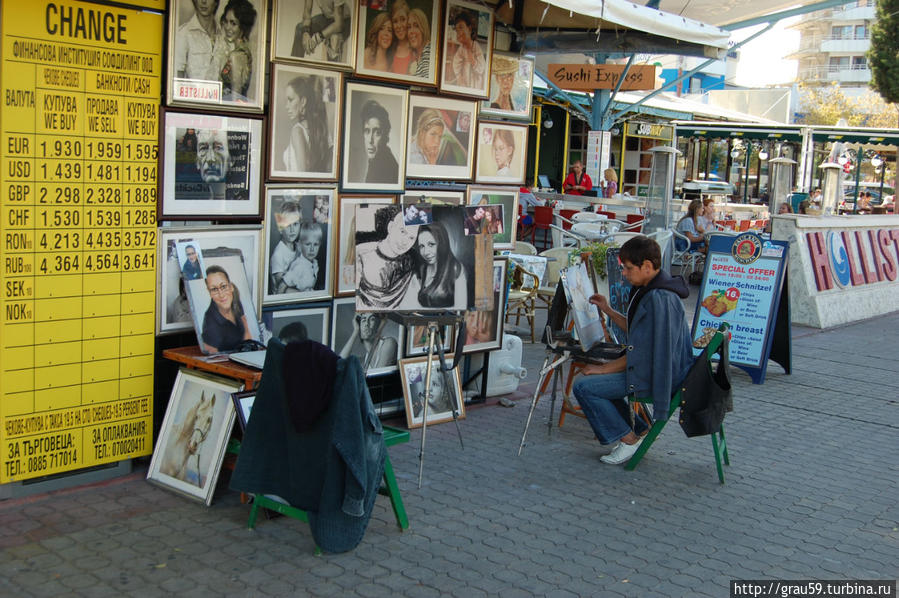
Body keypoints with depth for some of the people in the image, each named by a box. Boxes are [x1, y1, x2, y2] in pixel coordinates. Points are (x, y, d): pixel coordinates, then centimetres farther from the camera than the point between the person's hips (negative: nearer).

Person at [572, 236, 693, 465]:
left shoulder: (659, 299, -23)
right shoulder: (649, 291, 10)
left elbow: (644, 354, -22)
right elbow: (636, 331, 21)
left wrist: (604, 368, -14)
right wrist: (608, 311, 14)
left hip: (661, 375, -11)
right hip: (651, 368, 11)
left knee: (584, 387, -13)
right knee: (595, 380, 23)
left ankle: (628, 439, -3)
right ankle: (640, 431, 21)